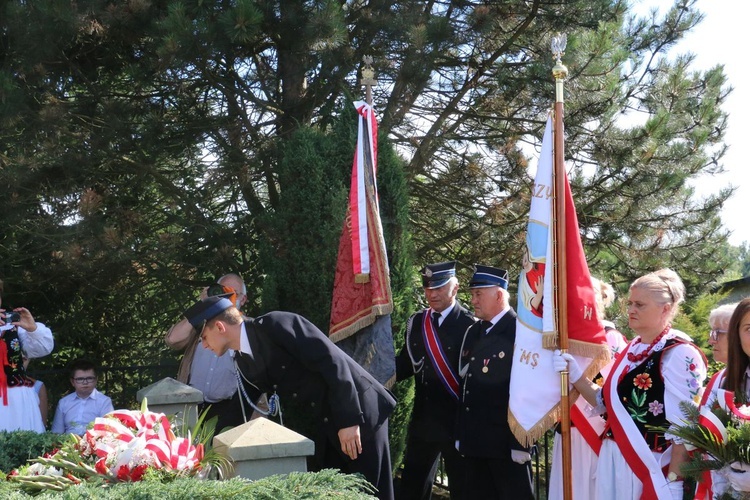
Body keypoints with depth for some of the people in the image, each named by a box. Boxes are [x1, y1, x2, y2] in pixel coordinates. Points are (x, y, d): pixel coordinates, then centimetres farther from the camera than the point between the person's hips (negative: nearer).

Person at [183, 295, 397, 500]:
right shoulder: (243, 361, 7)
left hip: (359, 412, -8)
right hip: (328, 424, 8)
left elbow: (333, 362, -22)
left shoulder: (276, 325, -19)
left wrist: (349, 420, -23)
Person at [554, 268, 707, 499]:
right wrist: (575, 376, -1)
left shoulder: (680, 353, -15)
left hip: (651, 466, -8)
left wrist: (673, 481, -20)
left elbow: (685, 425, -18)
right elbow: (606, 401, 13)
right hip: (614, 462, 8)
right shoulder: (632, 349, 10)